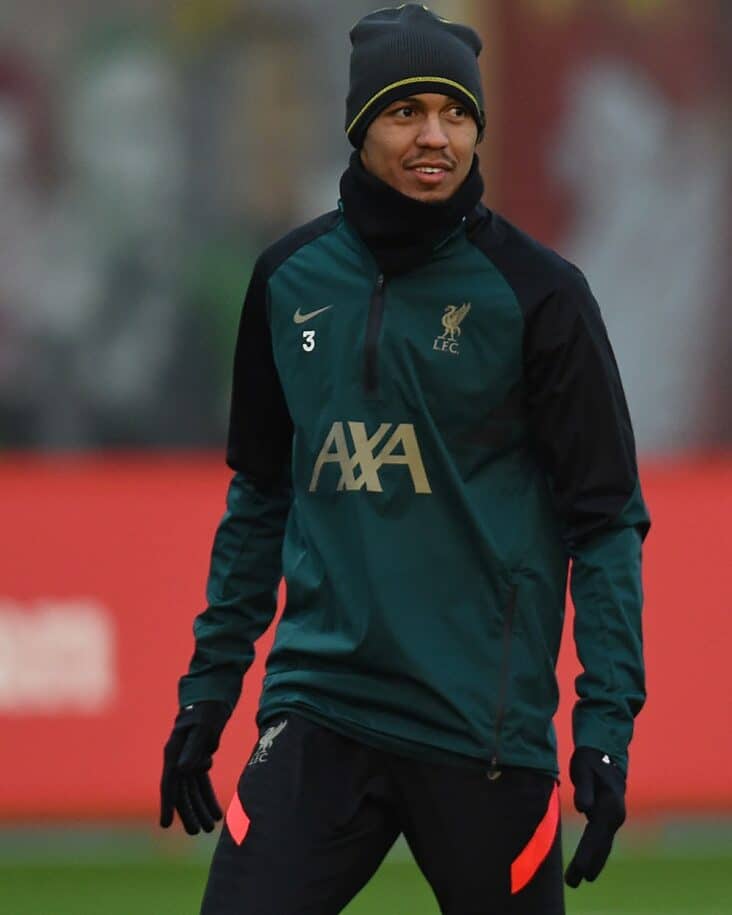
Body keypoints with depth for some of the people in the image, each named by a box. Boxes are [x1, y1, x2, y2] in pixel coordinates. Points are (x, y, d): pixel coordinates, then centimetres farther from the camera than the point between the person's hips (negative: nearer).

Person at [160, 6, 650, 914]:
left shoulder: (536, 290, -4)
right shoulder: (290, 279, 8)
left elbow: (606, 515, -3)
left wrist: (607, 719, -10)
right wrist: (209, 682, 17)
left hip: (486, 729, -3)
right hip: (318, 708, 3)